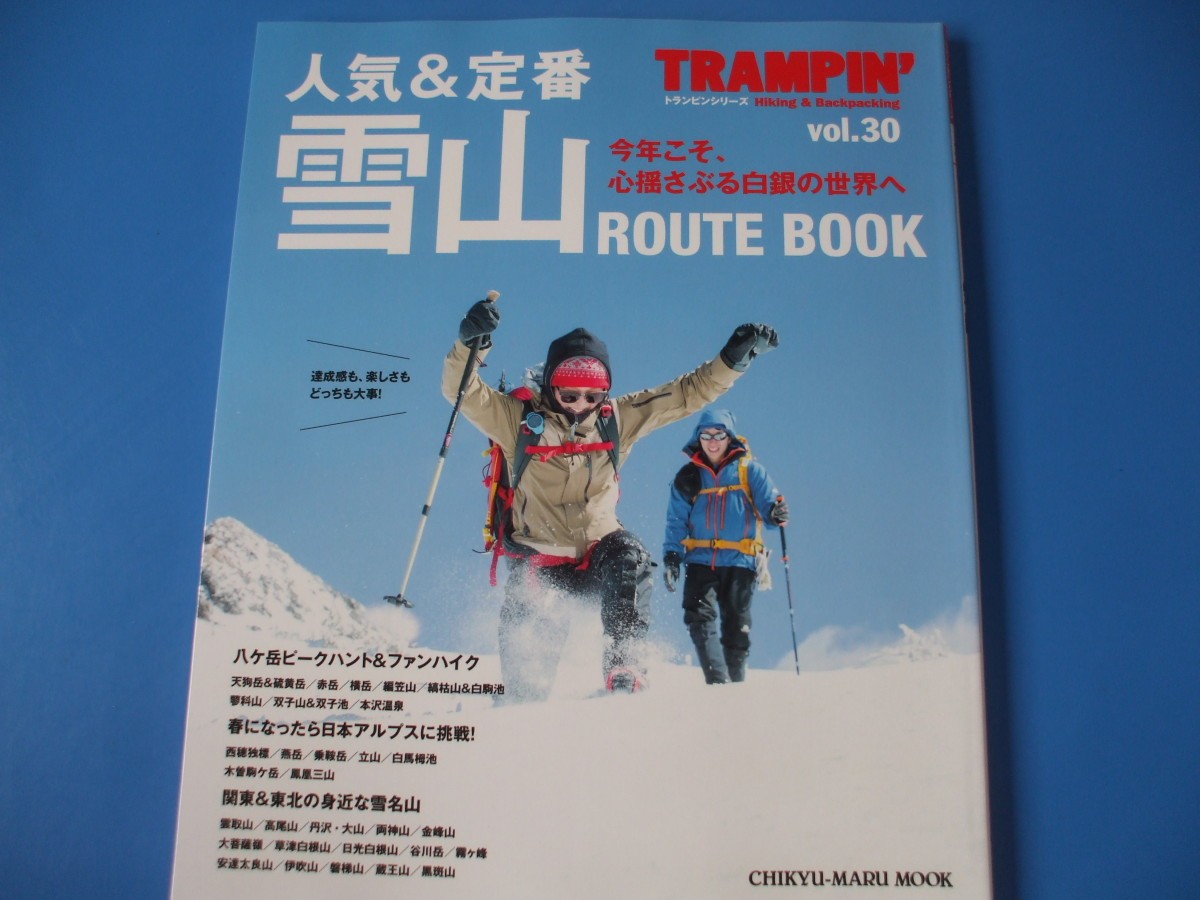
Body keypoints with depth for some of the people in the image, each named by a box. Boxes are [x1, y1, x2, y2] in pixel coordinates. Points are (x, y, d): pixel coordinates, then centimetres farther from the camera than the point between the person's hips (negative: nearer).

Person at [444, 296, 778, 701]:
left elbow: (687, 393, 4)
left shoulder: (617, 418, 2)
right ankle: (524, 707, 12)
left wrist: (734, 358, -6)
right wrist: (469, 344, -35)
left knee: (630, 559, -30)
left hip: (597, 551, 2)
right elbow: (462, 391, -16)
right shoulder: (519, 417, -5)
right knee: (530, 636, -18)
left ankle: (625, 670, -21)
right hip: (538, 557, -1)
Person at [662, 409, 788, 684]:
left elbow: (768, 501, -1)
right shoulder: (687, 477, 12)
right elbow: (676, 523, 10)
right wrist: (671, 557, -2)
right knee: (700, 618, -18)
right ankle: (718, 682, -21)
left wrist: (775, 512, -25)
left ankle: (735, 683, 17)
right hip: (700, 560, 1)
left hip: (739, 561, -1)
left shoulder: (748, 470, 7)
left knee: (736, 628, 1)